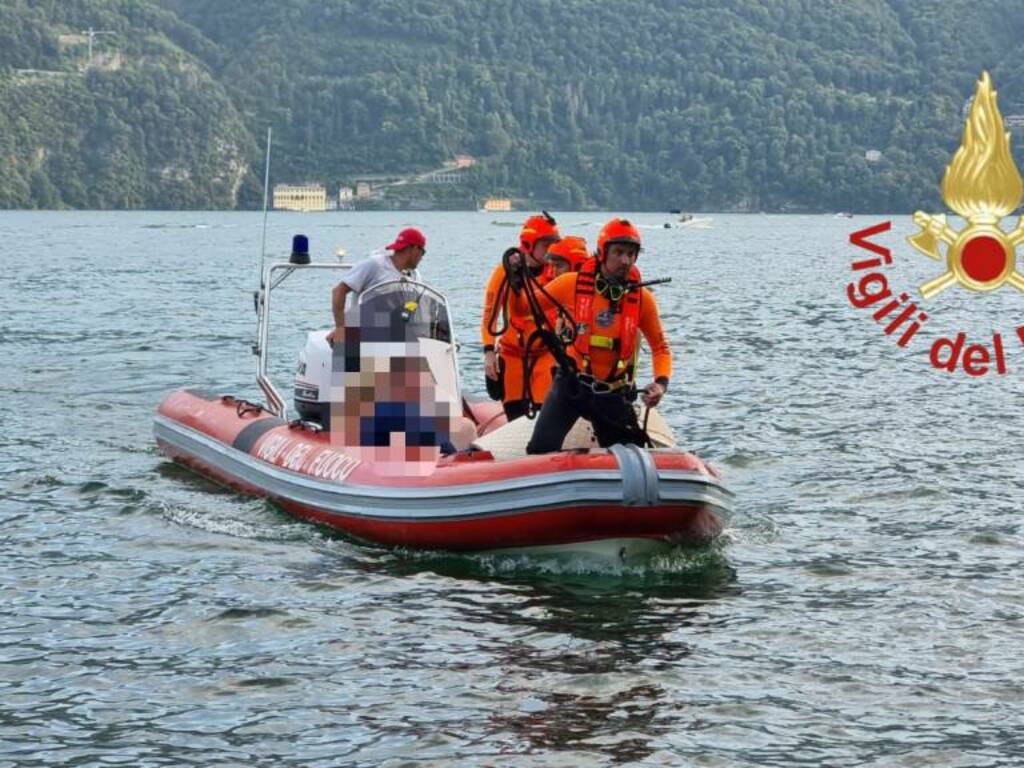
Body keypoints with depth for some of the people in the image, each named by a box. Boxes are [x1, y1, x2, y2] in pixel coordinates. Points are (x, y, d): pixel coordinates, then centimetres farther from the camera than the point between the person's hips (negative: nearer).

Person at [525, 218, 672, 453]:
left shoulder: (642, 298, -6)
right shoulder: (573, 284, -9)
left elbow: (660, 347, 5)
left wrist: (661, 382, -12)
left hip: (614, 393, 2)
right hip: (571, 383, -1)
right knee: (542, 450, -17)